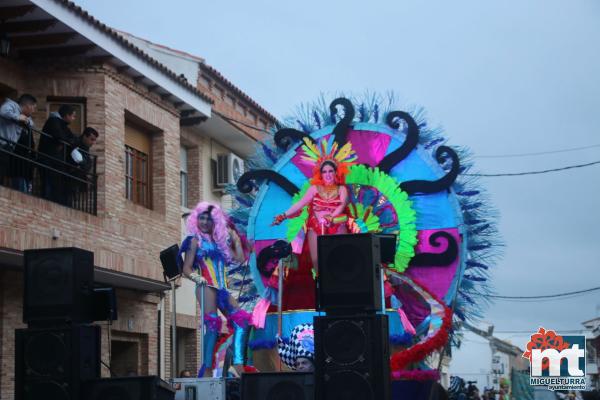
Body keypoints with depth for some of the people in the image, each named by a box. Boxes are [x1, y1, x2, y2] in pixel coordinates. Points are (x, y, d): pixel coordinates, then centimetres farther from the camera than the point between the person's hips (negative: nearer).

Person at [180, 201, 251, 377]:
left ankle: (238, 361, -10)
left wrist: (235, 238, 22)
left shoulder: (219, 241, 21)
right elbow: (186, 268, -3)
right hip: (207, 286, -7)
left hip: (221, 288, 7)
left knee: (240, 319, -7)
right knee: (212, 323, -20)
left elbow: (239, 258, 18)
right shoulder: (195, 241, 5)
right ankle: (207, 368, -23)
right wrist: (196, 277, -24)